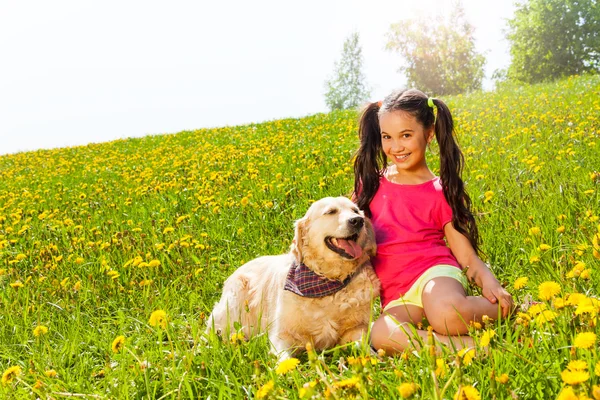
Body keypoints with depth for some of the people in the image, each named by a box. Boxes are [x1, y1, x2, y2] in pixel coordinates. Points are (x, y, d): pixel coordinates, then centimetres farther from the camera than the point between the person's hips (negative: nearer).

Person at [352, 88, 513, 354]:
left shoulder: (441, 192, 5)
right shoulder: (371, 183, 14)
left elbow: (467, 255, 2)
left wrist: (490, 283, -17)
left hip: (434, 272, -2)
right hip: (397, 296, 2)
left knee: (445, 314, -40)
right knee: (380, 335, -35)